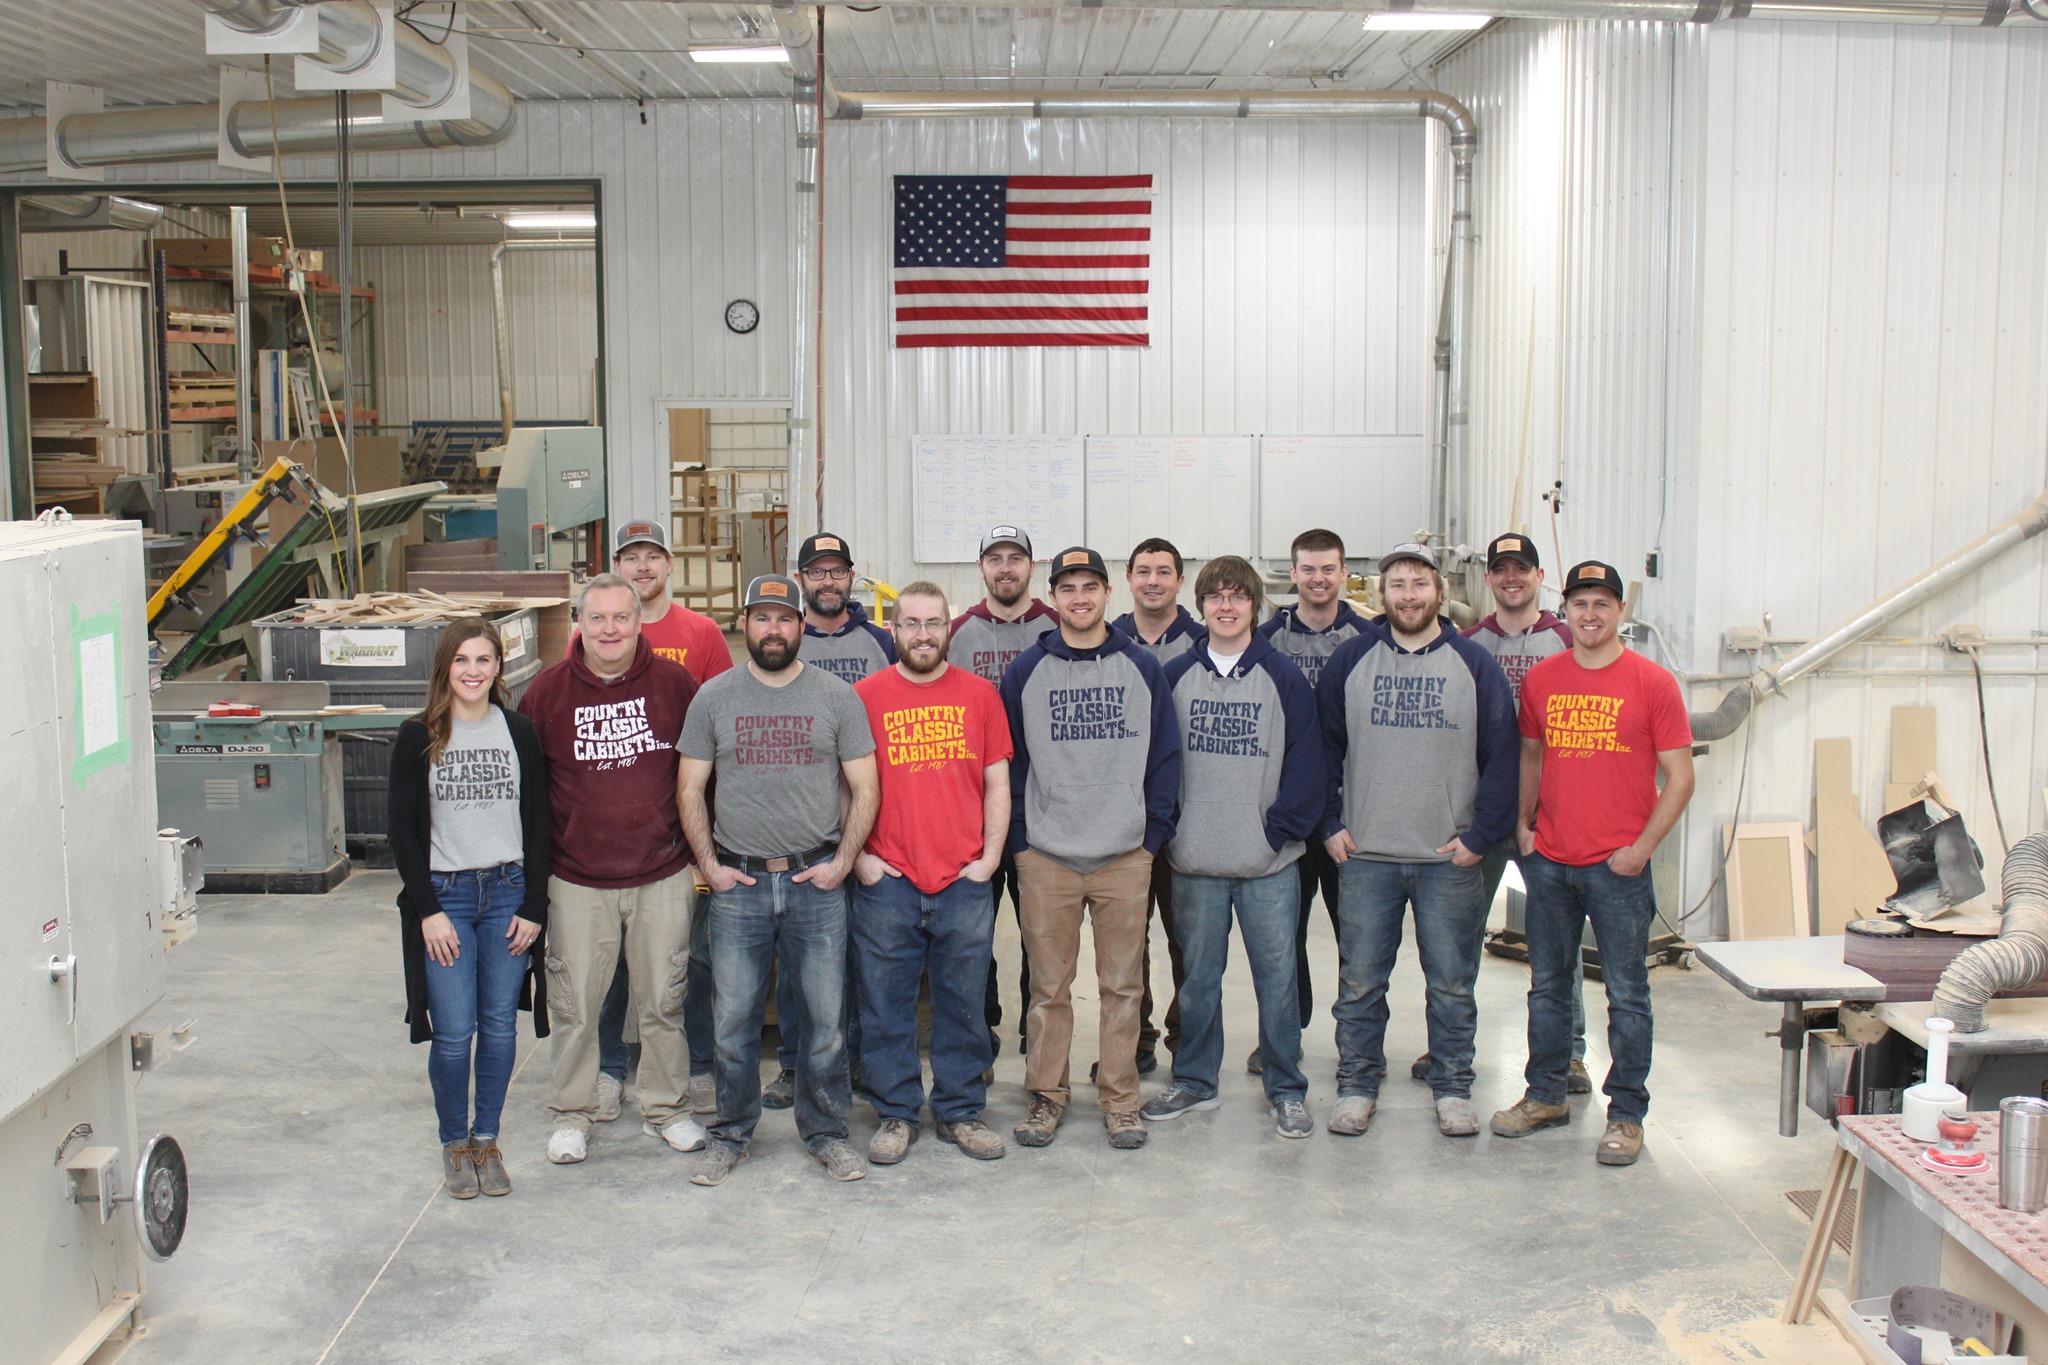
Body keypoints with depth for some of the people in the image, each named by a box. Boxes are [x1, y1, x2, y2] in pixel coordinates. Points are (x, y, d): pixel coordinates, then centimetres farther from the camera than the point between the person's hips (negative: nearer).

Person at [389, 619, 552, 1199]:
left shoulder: (518, 732, 4)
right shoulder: (418, 738, -1)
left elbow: (537, 824, 6)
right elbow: (404, 831, -1)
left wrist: (533, 906, 0)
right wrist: (428, 911, -8)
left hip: (507, 893, 2)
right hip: (444, 894, -2)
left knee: (500, 1026, 6)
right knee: (454, 1032, -3)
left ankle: (487, 1139, 21)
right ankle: (455, 1144, 15)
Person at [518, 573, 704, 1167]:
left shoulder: (675, 684, -2)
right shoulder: (547, 691, -1)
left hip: (663, 877, 0)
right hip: (577, 881, 0)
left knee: (663, 1001, 9)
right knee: (574, 1005, 7)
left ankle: (666, 1108, 26)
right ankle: (572, 1114, 23)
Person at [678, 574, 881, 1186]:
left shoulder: (837, 697, 3)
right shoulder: (714, 698, 5)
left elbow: (864, 790, 4)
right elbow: (690, 790, 8)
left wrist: (841, 862, -5)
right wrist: (709, 864, -1)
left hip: (817, 882, -1)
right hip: (737, 883, 1)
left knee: (824, 1017, 4)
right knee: (733, 1018, 6)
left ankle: (825, 1130, 19)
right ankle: (731, 1133, 21)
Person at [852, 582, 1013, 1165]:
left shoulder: (980, 694, 6)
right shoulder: (865, 696, 2)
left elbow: (997, 783, 8)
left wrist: (989, 857, 0)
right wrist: (858, 855, -3)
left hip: (964, 881, 1)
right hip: (886, 882, -1)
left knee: (963, 1003, 8)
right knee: (886, 1005, 6)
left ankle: (960, 1111, 21)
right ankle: (897, 1113, 19)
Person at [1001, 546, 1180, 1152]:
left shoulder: (1143, 669, 5)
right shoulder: (1026, 671, 4)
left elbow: (1165, 756, 7)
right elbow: (1009, 760, 6)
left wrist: (1155, 830, 0)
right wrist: (1018, 836, -1)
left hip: (1126, 854, 1)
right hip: (1046, 856, 0)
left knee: (1123, 983, 6)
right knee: (1049, 985, 5)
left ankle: (1120, 1098, 16)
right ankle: (1047, 1093, 17)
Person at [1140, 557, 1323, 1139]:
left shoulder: (1285, 679, 0)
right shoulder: (1174, 677, 5)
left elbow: (1305, 764, -1)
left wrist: (1280, 830, -8)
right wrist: (1165, 829, -1)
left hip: (1269, 861, -1)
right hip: (1195, 861, 2)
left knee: (1277, 975, 3)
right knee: (1197, 976, 11)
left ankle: (1286, 1090, 16)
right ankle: (1194, 1081, 24)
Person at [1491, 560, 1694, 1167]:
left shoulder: (1652, 683, -5)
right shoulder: (1540, 680, 6)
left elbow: (1680, 777, -4)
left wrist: (1641, 848, -11)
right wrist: (1522, 822, 7)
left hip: (1618, 865, -4)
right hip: (1549, 861, 4)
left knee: (1626, 992, 3)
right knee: (1547, 985, 13)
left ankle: (1626, 1115, 13)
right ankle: (1545, 1095, 27)